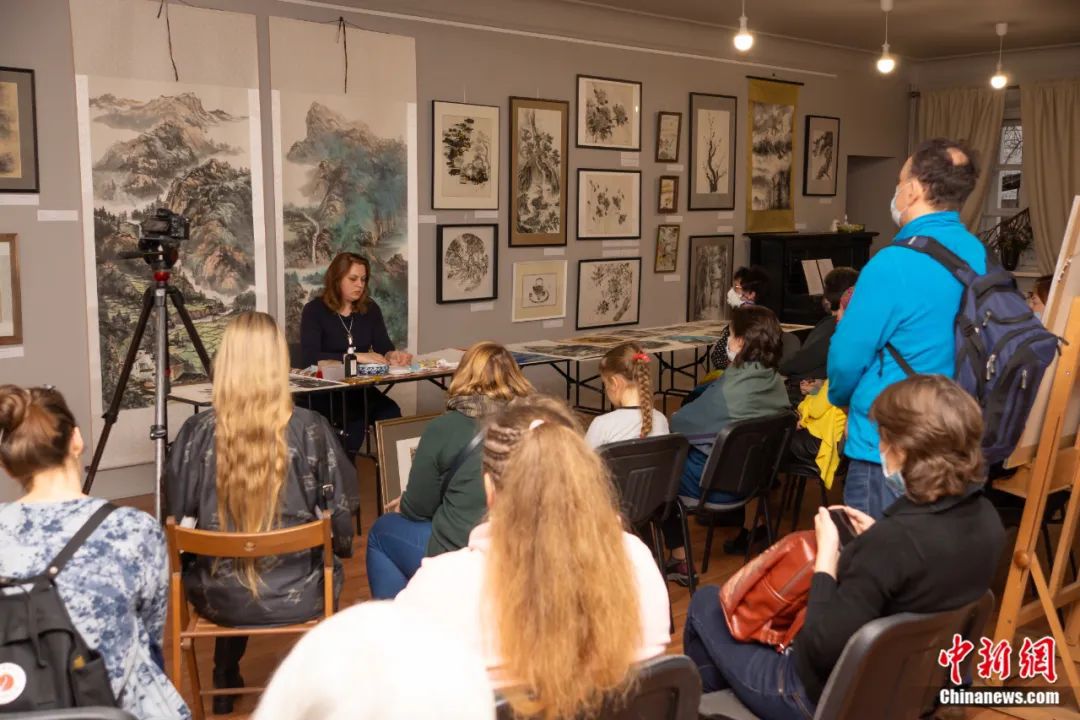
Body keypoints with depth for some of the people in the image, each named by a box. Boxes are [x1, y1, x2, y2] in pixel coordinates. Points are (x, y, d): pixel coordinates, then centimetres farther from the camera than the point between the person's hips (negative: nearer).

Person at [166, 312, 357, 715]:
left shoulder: (196, 433, -12)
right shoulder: (311, 430, -16)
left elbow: (180, 520, -3)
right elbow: (339, 519, -8)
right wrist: (339, 549, 14)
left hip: (219, 597, 2)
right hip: (298, 595, -1)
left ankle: (226, 685, 50)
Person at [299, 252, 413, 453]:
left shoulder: (370, 309, 10)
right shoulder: (314, 310, -6)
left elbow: (384, 346, 6)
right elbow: (309, 357, -19)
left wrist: (393, 355, -20)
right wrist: (356, 357, -26)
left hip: (361, 389, 4)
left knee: (391, 413, -27)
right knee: (356, 421, -33)